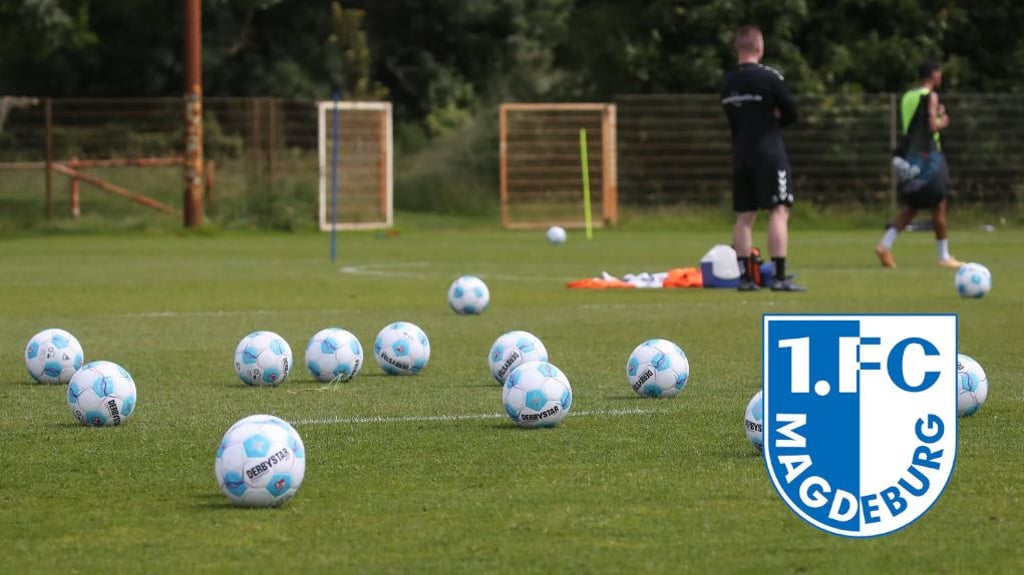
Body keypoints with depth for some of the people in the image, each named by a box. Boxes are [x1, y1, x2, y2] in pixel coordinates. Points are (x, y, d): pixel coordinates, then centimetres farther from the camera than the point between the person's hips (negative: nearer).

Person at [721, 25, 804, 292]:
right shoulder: (769, 77, -11)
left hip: (740, 156, 6)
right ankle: (779, 277, -15)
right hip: (769, 154, -6)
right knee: (779, 212, -7)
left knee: (744, 216, 10)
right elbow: (791, 114, -5)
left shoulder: (727, 81, 9)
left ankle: (745, 277, 10)